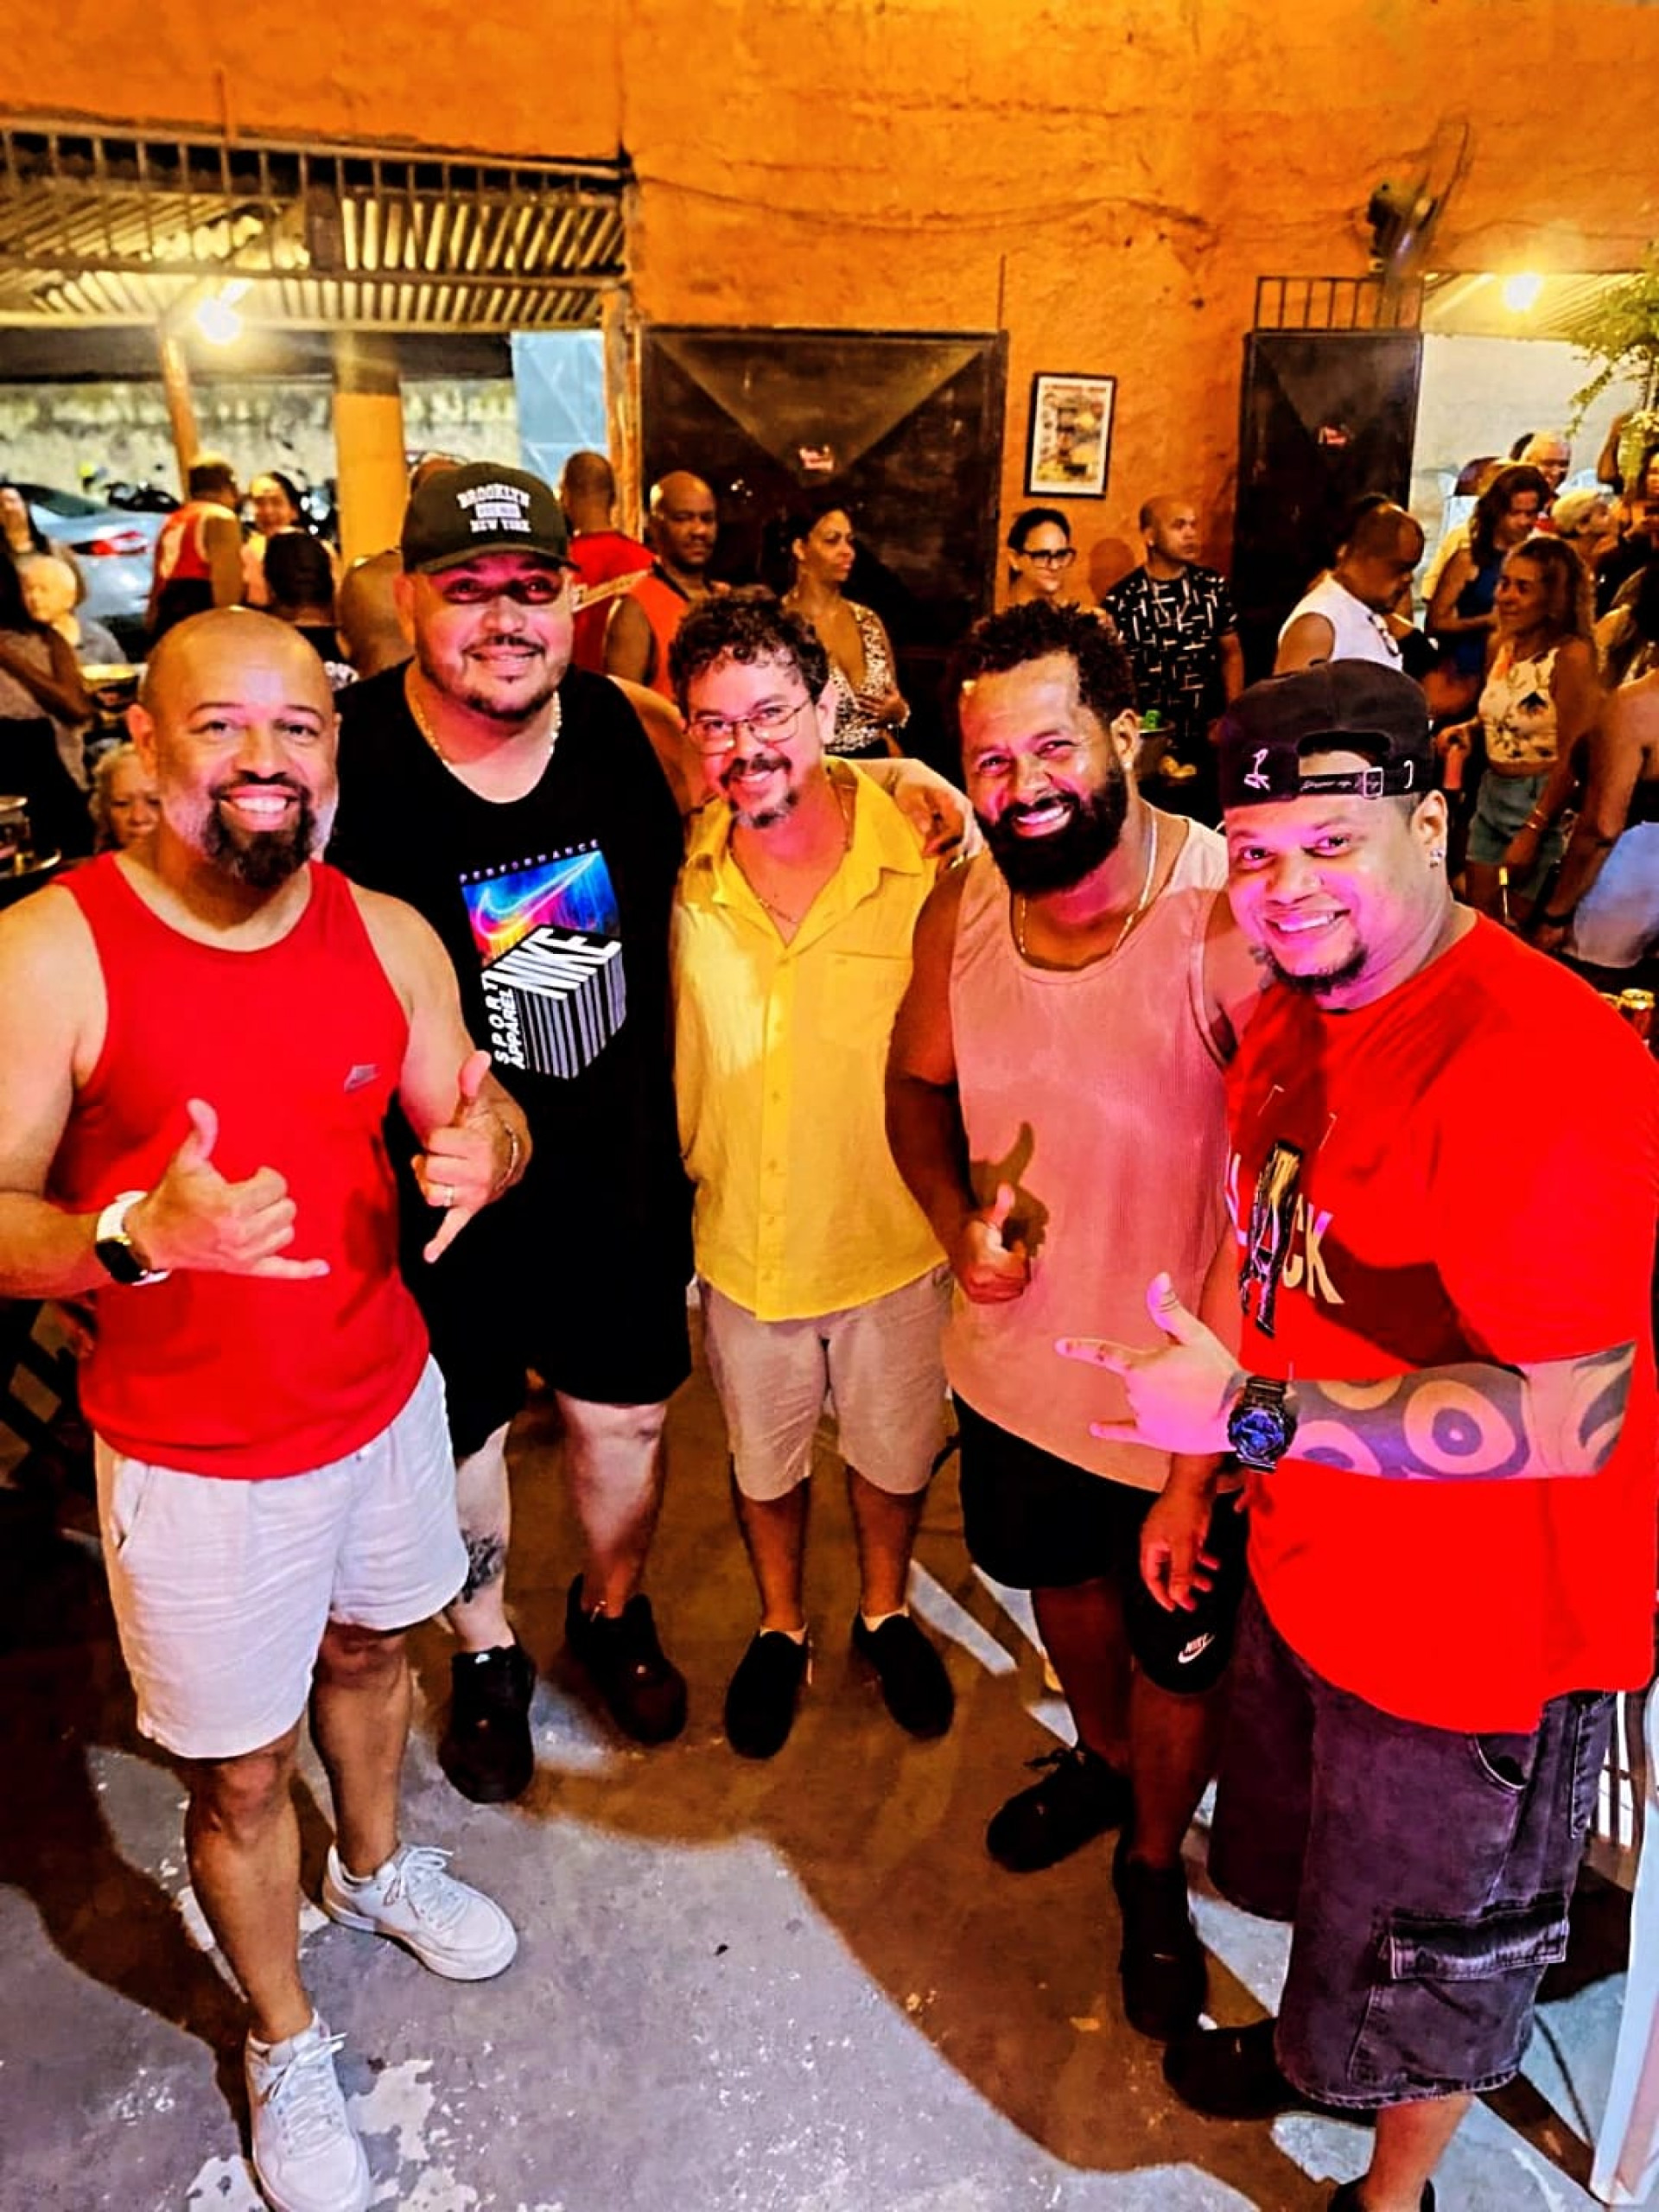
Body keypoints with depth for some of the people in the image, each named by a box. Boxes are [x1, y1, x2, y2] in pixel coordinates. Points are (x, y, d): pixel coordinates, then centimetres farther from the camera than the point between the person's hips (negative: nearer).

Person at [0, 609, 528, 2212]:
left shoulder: (387, 935, -6)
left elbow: (475, 1112, 1)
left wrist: (486, 1148, -23)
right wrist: (143, 1236, -38)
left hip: (386, 1400, 4)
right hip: (195, 1459, -4)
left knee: (367, 1649, 29)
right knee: (241, 1774, 14)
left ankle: (376, 1868, 60)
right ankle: (285, 2046, 43)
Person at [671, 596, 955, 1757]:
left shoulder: (926, 859, -20)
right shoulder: (681, 876, -13)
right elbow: (671, 1054, 2)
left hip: (895, 1234, -1)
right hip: (741, 1238, 2)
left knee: (894, 1450, 23)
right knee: (763, 1457, 23)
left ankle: (886, 1612, 52)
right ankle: (781, 1628, 51)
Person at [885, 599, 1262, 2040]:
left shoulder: (1229, 913, -27)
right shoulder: (963, 908, -9)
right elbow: (920, 1083, 6)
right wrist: (961, 1215, -12)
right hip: (1018, 1348, 5)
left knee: (1177, 1648, 19)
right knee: (1059, 1575, 30)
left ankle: (1155, 1868, 51)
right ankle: (1102, 1759, 63)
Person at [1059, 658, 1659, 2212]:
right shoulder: (1292, 1016, -2)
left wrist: (1254, 1417, -31)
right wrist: (1192, 1471, 12)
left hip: (1478, 1627, -7)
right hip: (1308, 1566, 8)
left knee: (1424, 1970, 20)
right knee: (1309, 1872, 32)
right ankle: (1314, 2047, 62)